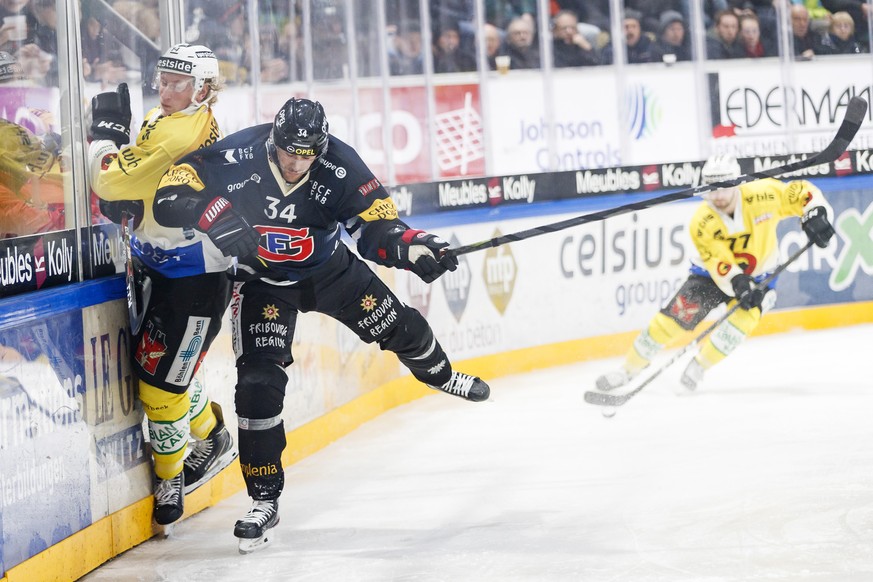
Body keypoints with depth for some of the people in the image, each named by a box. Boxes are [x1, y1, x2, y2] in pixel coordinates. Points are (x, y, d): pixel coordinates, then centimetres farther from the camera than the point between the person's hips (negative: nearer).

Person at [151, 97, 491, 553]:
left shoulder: (340, 168, -26)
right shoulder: (237, 158, -31)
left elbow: (375, 226, -21)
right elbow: (172, 195, -31)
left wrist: (409, 246, -42)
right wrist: (218, 218, -47)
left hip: (328, 268, 2)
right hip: (262, 281, -2)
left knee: (398, 327, 14)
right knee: (258, 382, -15)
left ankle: (439, 374, 53)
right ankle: (264, 501, -5)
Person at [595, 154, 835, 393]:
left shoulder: (761, 195, -24)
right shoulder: (702, 223, -25)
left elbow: (802, 192, -13)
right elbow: (720, 265, -31)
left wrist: (815, 216, -31)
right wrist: (741, 287, -47)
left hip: (757, 277, 0)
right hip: (712, 275, 0)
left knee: (744, 316, -28)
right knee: (671, 319, -9)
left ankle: (696, 370, -10)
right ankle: (629, 369, 9)